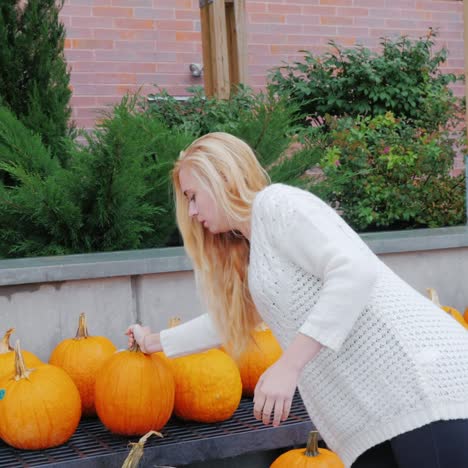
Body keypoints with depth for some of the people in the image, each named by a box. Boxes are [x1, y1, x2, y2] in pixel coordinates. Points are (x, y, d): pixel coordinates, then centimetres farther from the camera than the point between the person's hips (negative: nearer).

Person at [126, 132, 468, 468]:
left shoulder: (275, 202, -4)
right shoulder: (249, 254, 25)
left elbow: (356, 271, -19)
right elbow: (224, 318, 43)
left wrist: (288, 365, -20)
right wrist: (156, 342, 51)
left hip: (421, 379, -9)